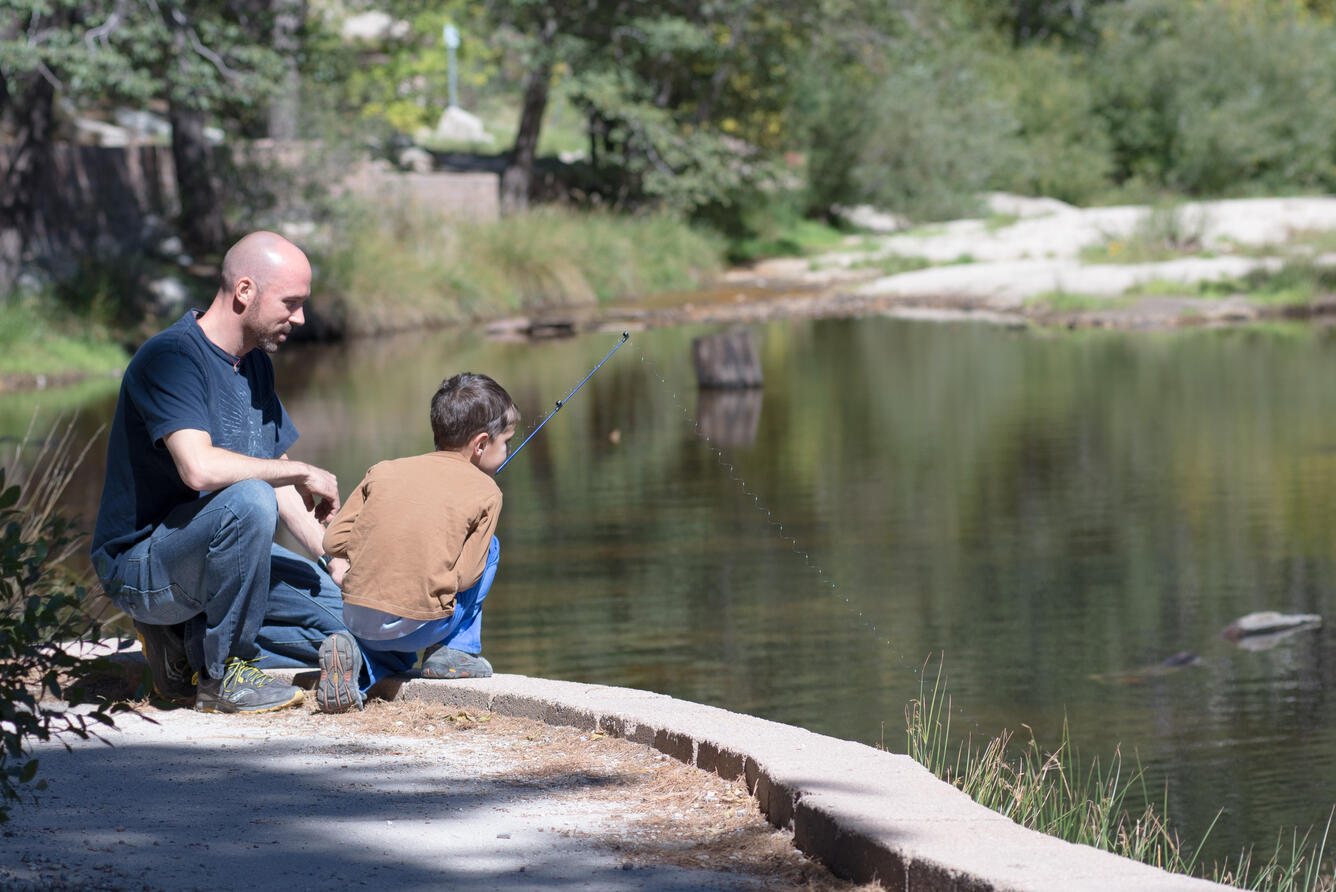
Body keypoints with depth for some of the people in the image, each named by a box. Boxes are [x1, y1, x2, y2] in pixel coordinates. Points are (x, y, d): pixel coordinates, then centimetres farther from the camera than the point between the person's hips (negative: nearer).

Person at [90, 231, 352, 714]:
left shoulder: (256, 364, 11)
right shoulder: (170, 357, -19)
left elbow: (281, 485, 15)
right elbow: (199, 468, -34)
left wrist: (337, 557, 2)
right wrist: (303, 472, -22)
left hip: (218, 556, 9)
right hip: (139, 562, -9)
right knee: (249, 501, -36)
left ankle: (192, 647, 6)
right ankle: (224, 674, -20)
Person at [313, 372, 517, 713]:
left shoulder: (383, 471, 13)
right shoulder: (485, 491, 1)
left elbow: (334, 540, 9)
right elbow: (464, 576, -5)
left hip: (357, 617, 4)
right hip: (420, 624, -4)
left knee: (398, 654, 39)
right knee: (490, 547, 20)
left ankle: (351, 654, 5)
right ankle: (454, 651, 20)